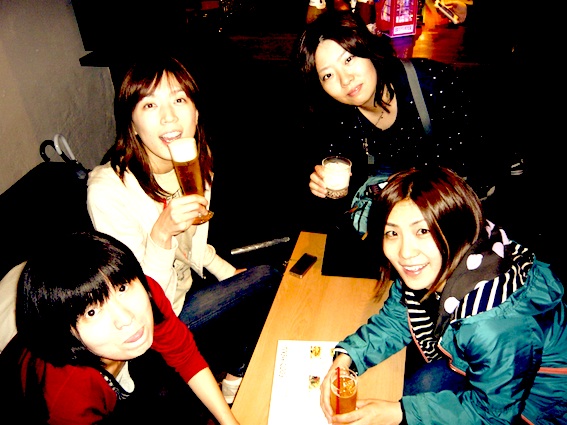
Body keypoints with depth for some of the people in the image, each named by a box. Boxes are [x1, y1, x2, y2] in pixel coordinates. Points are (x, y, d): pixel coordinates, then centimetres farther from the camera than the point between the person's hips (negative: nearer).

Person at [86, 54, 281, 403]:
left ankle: (235, 377, 30)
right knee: (266, 279, -9)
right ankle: (234, 383, 19)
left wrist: (231, 274, 1)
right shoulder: (107, 191, -28)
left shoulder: (194, 165, -6)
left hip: (187, 288, 7)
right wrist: (161, 234, -39)